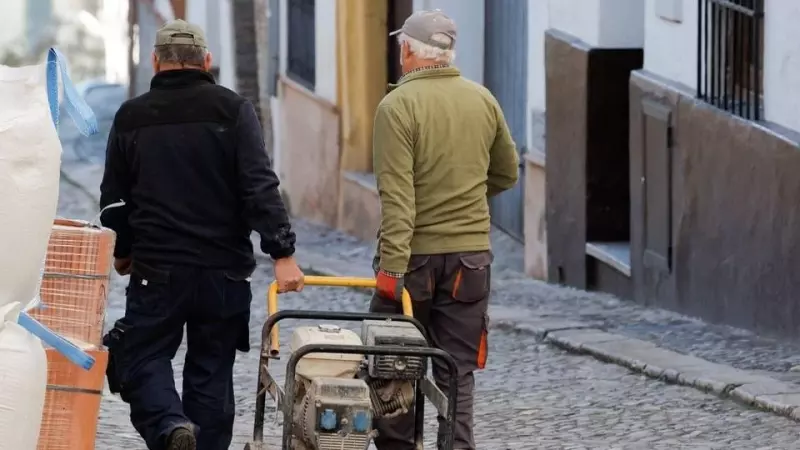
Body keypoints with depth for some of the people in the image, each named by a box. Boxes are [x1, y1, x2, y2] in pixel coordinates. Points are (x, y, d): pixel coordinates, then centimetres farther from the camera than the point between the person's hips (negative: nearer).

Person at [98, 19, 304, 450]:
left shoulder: (131, 117, 4)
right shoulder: (233, 110, -2)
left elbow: (114, 199, 11)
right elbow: (261, 187, -12)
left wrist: (122, 251, 28)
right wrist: (282, 253, -13)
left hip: (156, 269, 0)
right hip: (224, 270, 0)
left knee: (144, 361, 5)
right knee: (211, 371, 10)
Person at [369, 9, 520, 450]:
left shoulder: (397, 106, -10)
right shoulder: (483, 100, 6)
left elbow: (396, 193, -17)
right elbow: (506, 174, 17)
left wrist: (393, 263, -18)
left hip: (414, 254, -4)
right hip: (471, 254, 4)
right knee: (457, 373, 6)